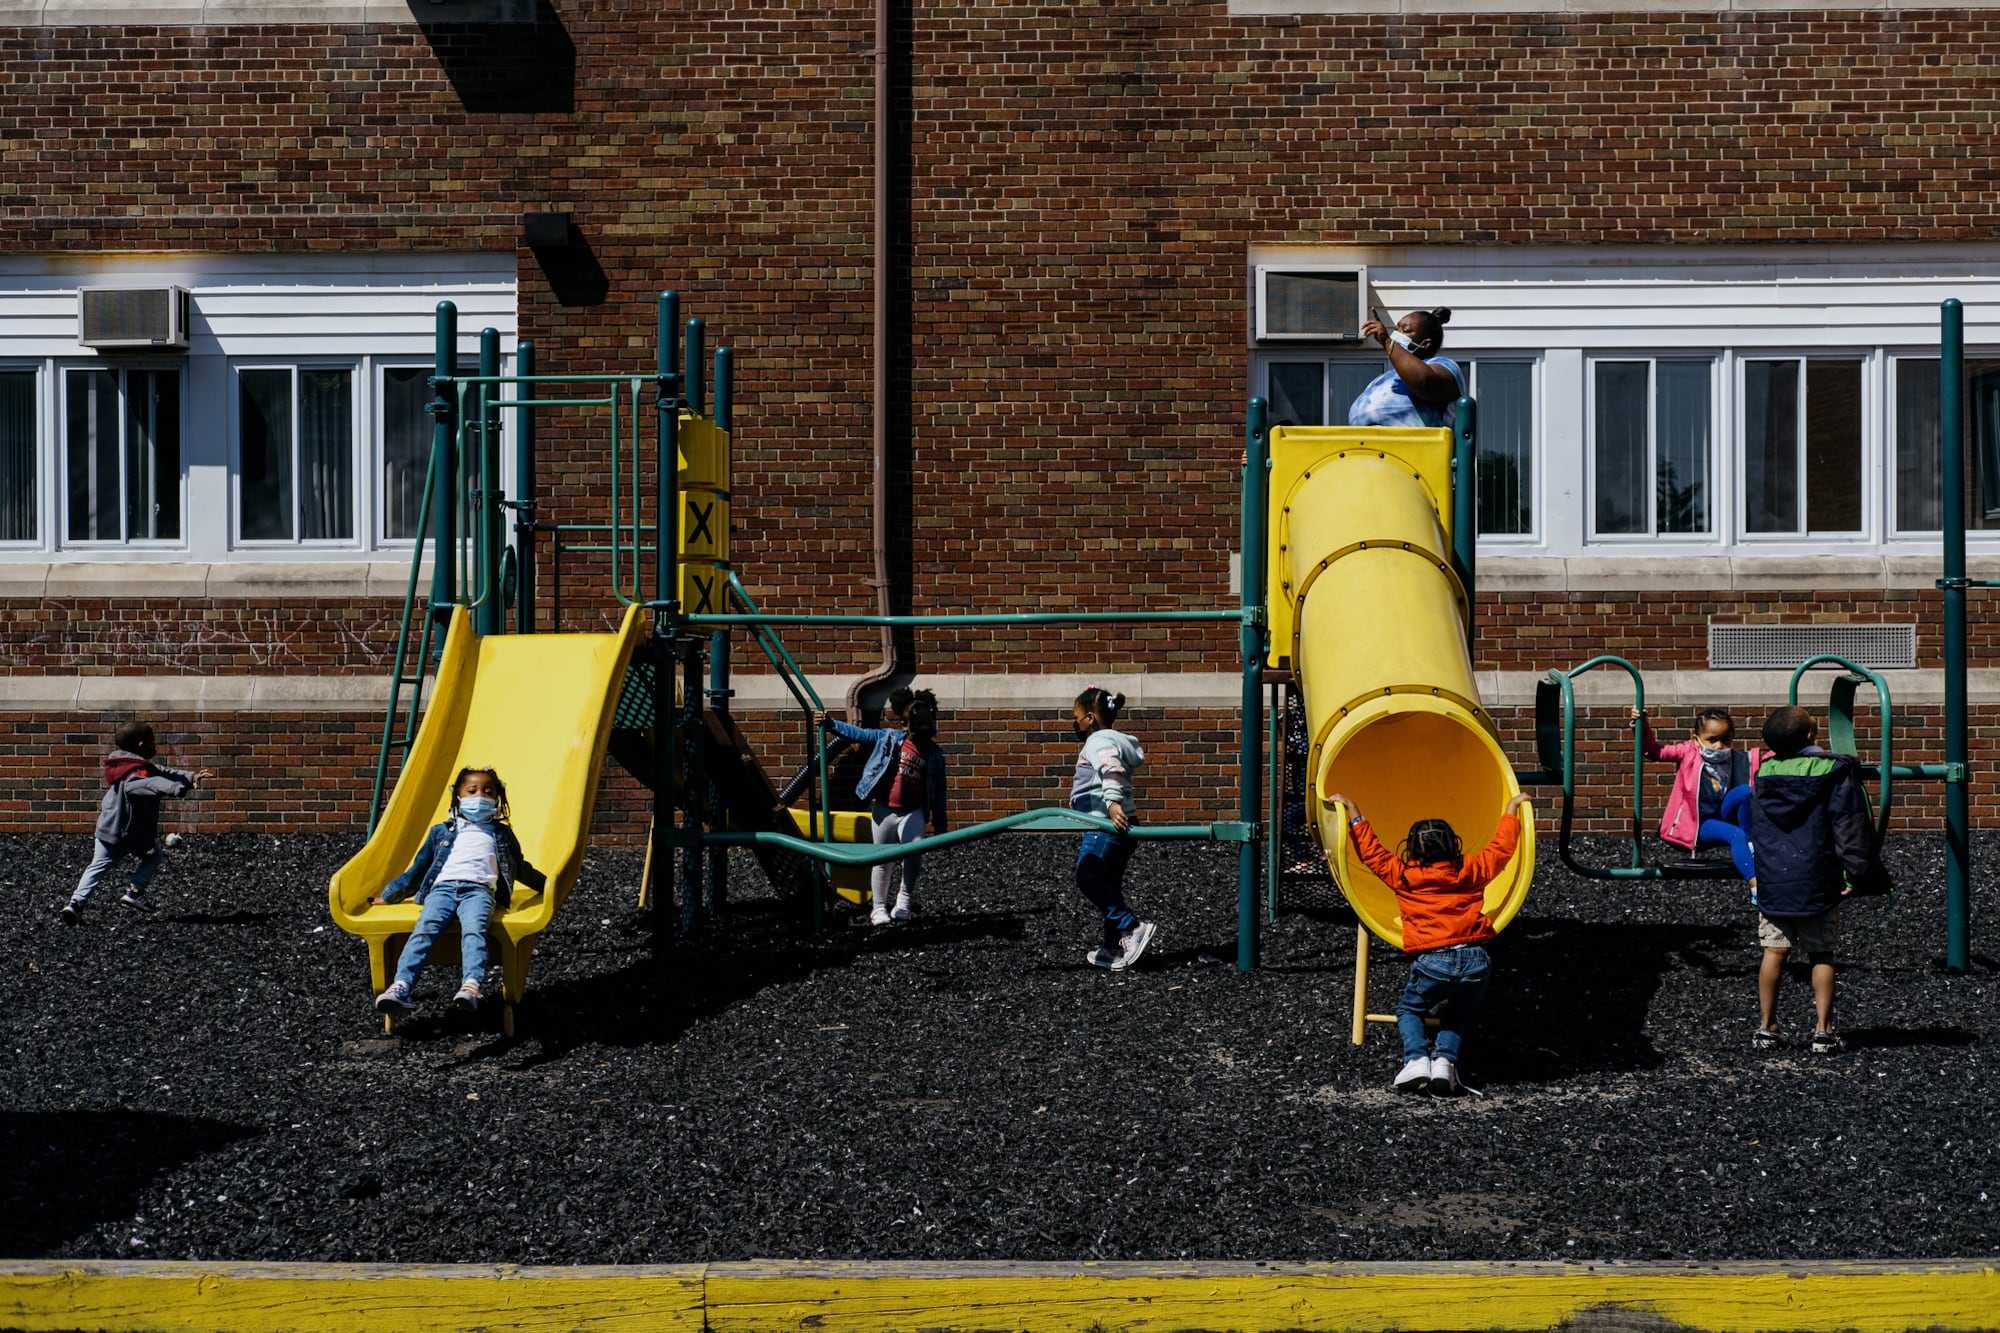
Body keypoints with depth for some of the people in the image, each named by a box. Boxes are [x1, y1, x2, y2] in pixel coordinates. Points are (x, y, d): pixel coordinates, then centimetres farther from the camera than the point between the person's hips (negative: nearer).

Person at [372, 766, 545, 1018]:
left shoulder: (502, 833, 32)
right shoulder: (441, 832, 31)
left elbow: (519, 868, 40)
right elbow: (417, 870, 33)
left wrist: (547, 883, 31)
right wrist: (386, 896, 29)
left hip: (479, 889, -1)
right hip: (442, 887, 1)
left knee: (474, 930, -35)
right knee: (424, 929, -30)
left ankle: (471, 987, -56)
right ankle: (400, 988, -46)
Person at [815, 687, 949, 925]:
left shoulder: (934, 755, 2)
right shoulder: (889, 738, -1)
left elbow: (937, 794, 5)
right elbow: (857, 733, 0)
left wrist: (940, 828, 5)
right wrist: (830, 723, -11)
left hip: (913, 812, 0)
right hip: (884, 809, 0)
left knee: (914, 853, -19)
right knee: (882, 860, 7)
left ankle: (905, 897, 3)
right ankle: (879, 908, 20)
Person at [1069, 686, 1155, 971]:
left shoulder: (1100, 741, -10)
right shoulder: (1116, 740, 23)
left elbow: (1111, 769, -28)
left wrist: (1113, 801, -42)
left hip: (1108, 824, -11)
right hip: (1118, 827, 11)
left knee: (1088, 877, -17)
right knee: (1109, 885, 13)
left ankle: (1134, 927, -21)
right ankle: (1114, 950, 15)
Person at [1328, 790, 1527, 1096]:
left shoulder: (1403, 876, 5)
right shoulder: (1472, 871, 11)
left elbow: (1371, 851, 15)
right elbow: (1501, 847, 26)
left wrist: (1353, 813, 24)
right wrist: (1511, 809, 40)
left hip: (1432, 963, -2)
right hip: (1476, 961, 2)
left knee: (1408, 1010, 21)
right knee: (1459, 1016, 24)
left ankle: (1416, 1060, -3)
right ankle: (1445, 1061, -2)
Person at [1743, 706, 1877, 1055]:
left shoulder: (1763, 773, 2)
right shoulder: (1834, 771, -11)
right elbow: (1850, 826, -10)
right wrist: (1857, 872, -4)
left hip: (1772, 881, 3)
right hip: (1818, 881, -3)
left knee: (1774, 952, 9)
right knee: (1822, 955, 6)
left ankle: (1766, 1027, 12)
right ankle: (1823, 1031, 6)